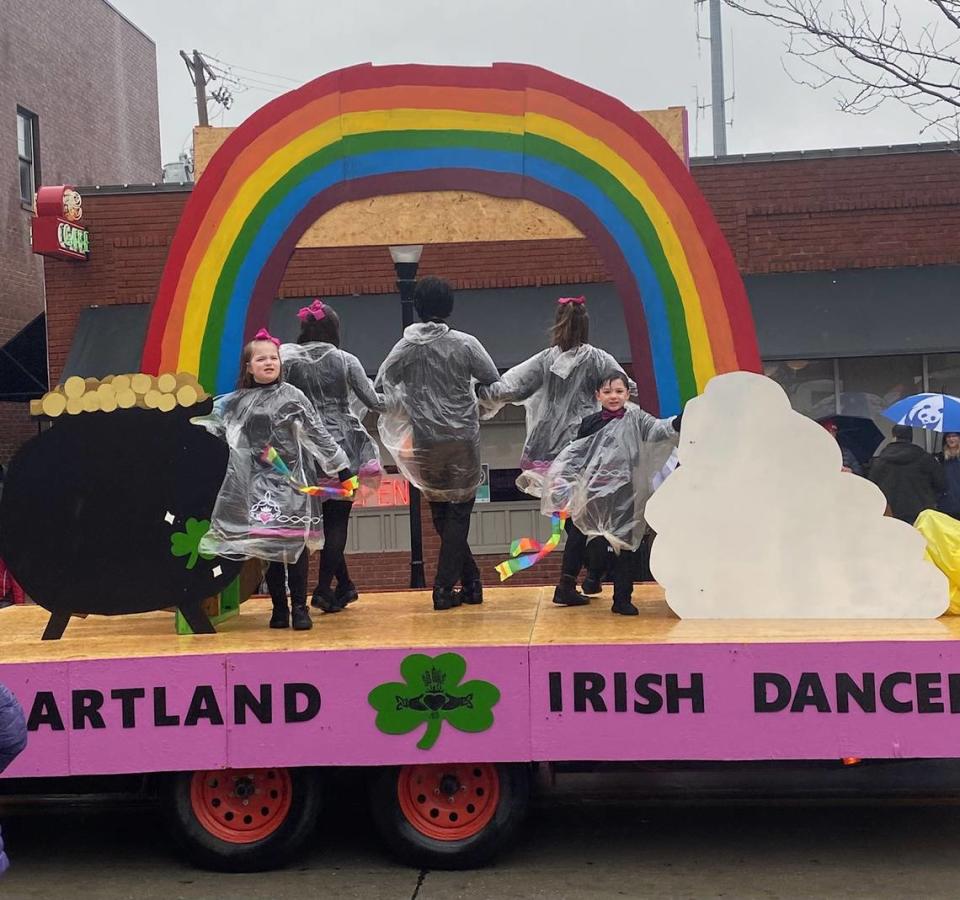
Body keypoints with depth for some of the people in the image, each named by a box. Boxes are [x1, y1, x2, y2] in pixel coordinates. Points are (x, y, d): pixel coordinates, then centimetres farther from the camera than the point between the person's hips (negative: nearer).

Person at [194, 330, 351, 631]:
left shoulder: (292, 396, 0)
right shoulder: (236, 402, 8)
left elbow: (318, 435, 0)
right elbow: (212, 425, 19)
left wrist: (341, 466, 0)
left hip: (291, 481, -2)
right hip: (257, 484, 2)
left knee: (295, 542, -4)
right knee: (268, 545, 4)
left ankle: (299, 607, 4)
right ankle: (279, 607, 13)